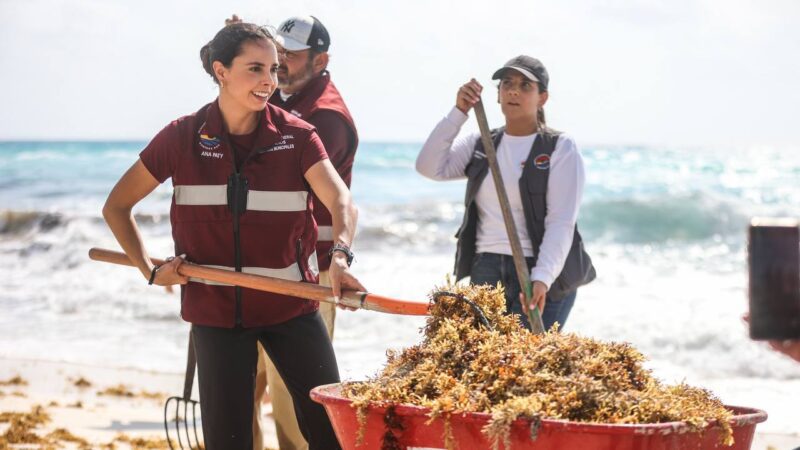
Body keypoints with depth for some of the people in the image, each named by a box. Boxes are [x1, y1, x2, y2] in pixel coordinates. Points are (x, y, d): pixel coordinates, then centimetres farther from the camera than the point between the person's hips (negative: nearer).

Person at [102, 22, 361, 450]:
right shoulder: (182, 138, -5)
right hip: (216, 308, 0)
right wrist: (150, 270, -4)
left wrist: (340, 255, -40)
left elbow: (341, 201, -21)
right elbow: (117, 207, 6)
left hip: (292, 305, 1)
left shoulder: (295, 136, -5)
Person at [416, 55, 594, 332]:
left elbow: (561, 222, -10)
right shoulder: (479, 145, 14)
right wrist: (458, 112, -7)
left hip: (543, 274, -4)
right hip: (486, 270, 4)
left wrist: (542, 279, -23)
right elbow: (430, 167, -1)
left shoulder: (560, 149, 0)